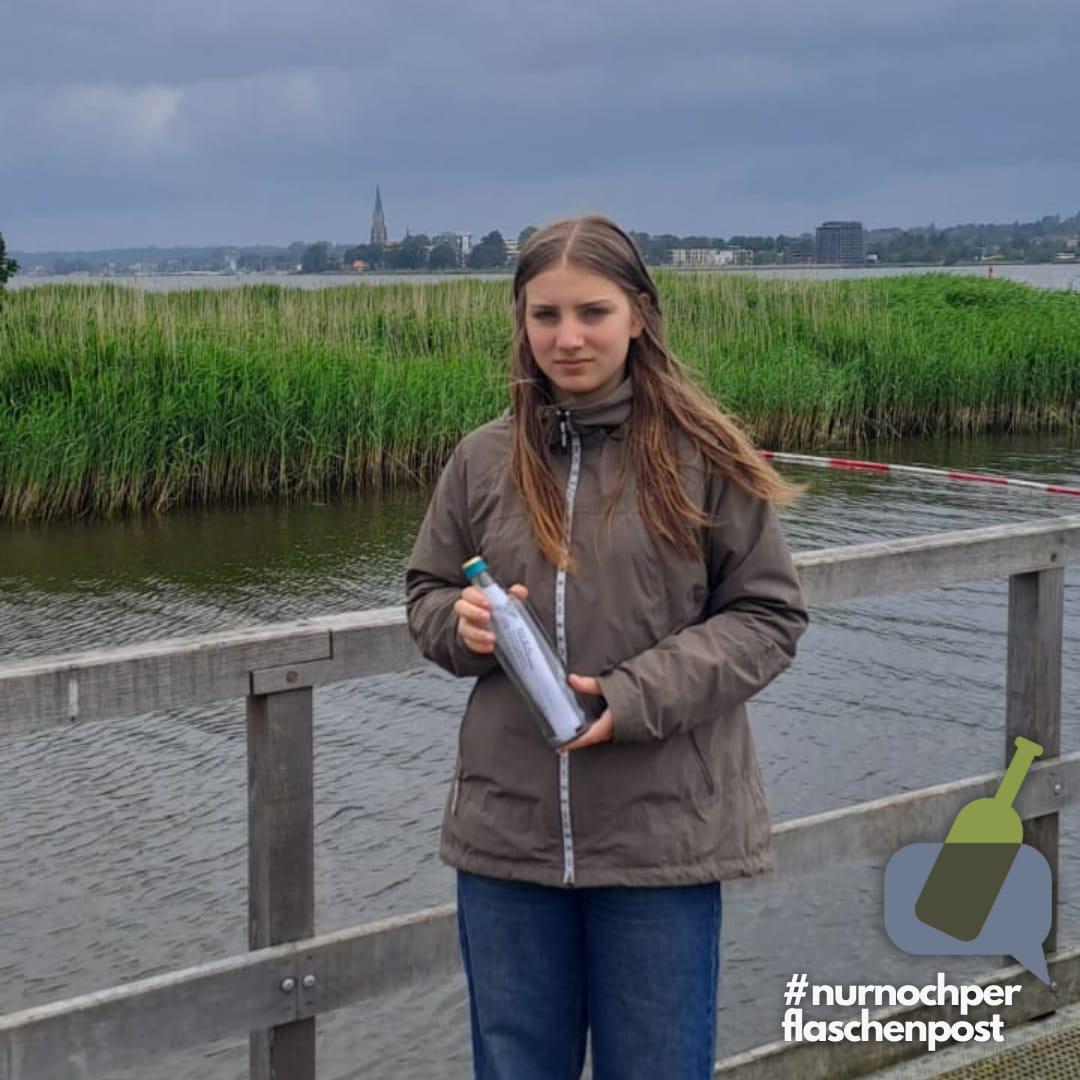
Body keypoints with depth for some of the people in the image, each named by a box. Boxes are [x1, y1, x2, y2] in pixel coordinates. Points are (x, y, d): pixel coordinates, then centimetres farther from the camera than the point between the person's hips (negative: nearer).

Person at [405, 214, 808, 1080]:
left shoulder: (702, 456, -6)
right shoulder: (485, 459, 2)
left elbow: (769, 616, -4)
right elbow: (425, 597, 13)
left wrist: (636, 698, -16)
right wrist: (463, 624, -10)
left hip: (662, 834, -2)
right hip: (507, 830, 3)